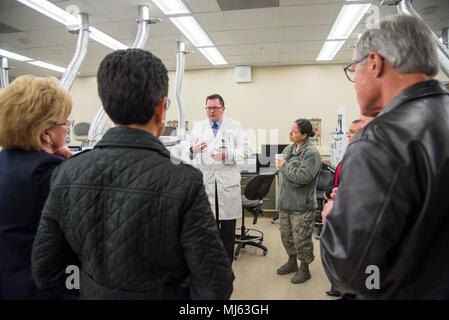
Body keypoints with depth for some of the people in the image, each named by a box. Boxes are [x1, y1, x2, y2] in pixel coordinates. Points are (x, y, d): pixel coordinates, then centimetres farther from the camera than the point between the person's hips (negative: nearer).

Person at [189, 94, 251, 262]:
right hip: (206, 183, 1)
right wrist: (193, 150, -13)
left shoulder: (235, 127, 6)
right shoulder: (198, 128, 12)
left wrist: (228, 155, -18)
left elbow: (245, 151, -2)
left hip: (228, 183, -1)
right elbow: (188, 153, 10)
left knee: (228, 227, 10)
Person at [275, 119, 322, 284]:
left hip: (302, 205, -8)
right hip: (285, 202, 8)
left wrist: (284, 166, -15)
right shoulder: (288, 149, 10)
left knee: (301, 238, 2)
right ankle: (292, 262, 39)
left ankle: (304, 269, 22)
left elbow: (303, 176, -26)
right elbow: (281, 171, 20)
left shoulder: (311, 153, -16)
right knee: (286, 234, 19)